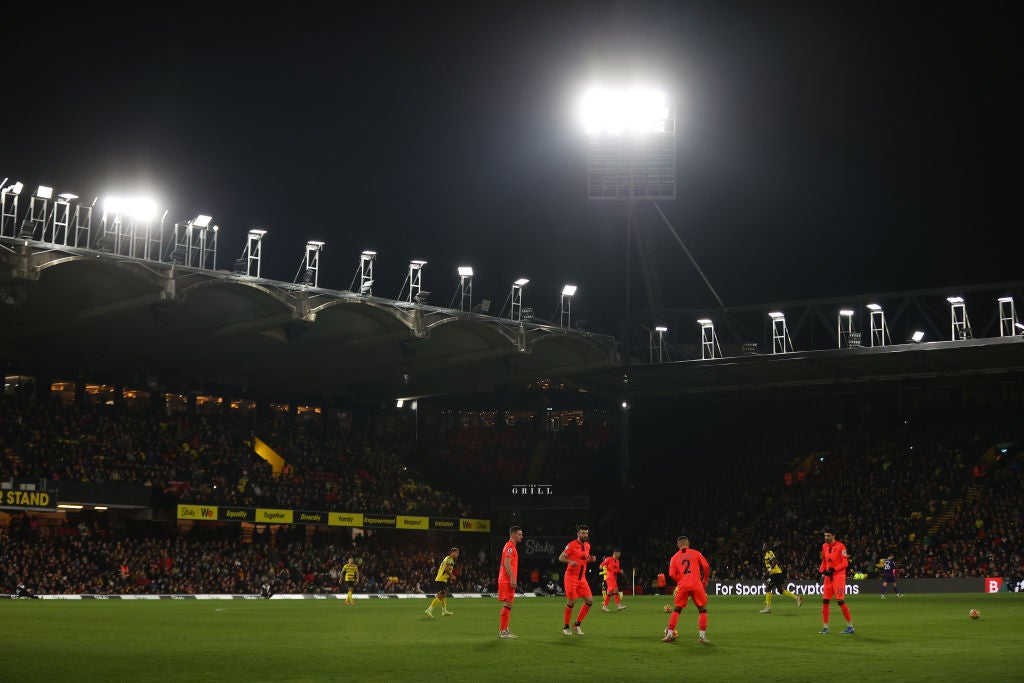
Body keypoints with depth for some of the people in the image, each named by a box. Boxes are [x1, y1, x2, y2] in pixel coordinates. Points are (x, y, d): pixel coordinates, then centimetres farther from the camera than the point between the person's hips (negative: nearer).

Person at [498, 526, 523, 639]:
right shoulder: (510, 546, -11)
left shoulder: (512, 546, 20)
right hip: (507, 580, -10)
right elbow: (507, 563, -20)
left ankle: (504, 630, 13)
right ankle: (503, 631, -9)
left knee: (508, 605, 11)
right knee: (507, 604, -10)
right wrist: (512, 579, -23)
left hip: (507, 580, 10)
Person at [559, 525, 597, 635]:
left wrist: (591, 559, 3)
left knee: (589, 601, 0)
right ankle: (566, 627, 10)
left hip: (582, 578, 7)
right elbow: (561, 557, -11)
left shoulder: (587, 546, 11)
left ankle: (577, 624, 12)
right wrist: (570, 561, -30)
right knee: (571, 602, -7)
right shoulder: (571, 545, -11)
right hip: (571, 577, -7)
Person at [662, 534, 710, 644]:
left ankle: (669, 634, 11)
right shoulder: (696, 553, 8)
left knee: (676, 609, 14)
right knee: (703, 609, 8)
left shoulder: (674, 558, 12)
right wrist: (705, 581, 10)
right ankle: (702, 635, 1)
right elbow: (706, 566, -1)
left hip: (682, 585, 2)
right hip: (696, 584, -2)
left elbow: (671, 574, 0)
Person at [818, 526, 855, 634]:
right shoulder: (824, 546, 12)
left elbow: (845, 563, -12)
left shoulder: (840, 546, -9)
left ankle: (850, 626, -3)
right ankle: (825, 627, 10)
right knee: (825, 601, 3)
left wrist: (834, 569, -21)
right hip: (828, 576, 7)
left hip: (839, 576, -7)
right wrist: (822, 572, 11)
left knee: (840, 601, -12)